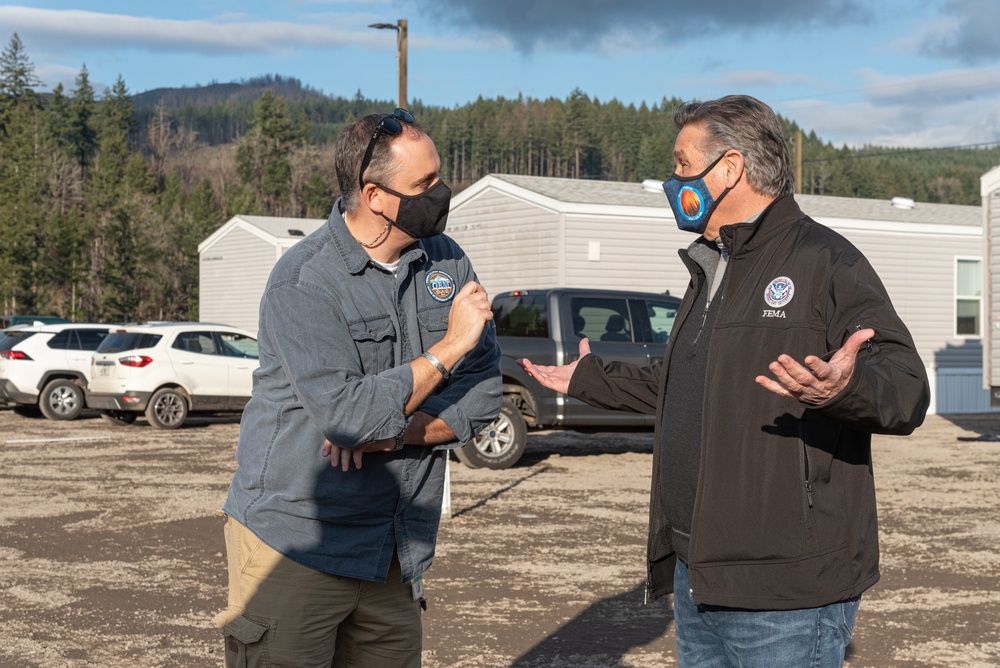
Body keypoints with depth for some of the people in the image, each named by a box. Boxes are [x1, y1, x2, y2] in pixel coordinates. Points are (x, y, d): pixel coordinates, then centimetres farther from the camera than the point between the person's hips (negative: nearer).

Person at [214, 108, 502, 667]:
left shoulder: (448, 264, 4)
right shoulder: (304, 280, -15)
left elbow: (481, 399, 0)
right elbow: (345, 415, -24)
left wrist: (388, 432, -16)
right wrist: (448, 346, -18)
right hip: (296, 543, -5)